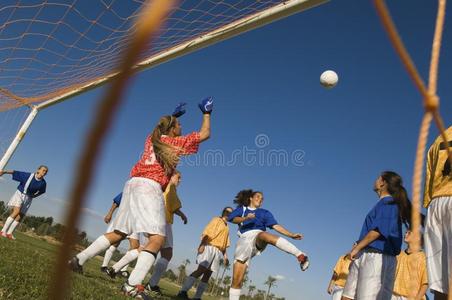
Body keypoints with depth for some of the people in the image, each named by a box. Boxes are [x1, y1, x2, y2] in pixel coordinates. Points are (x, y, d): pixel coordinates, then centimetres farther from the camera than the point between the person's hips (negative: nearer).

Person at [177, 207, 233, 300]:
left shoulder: (227, 228, 25)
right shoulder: (217, 220, 5)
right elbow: (207, 232, -8)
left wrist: (225, 256, 11)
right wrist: (202, 244, -22)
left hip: (218, 251, 7)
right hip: (209, 247, -7)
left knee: (207, 274, 1)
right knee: (201, 270, -18)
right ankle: (183, 291, -19)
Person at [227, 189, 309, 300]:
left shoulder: (264, 212, 24)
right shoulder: (242, 208, 23)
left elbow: (276, 226, 12)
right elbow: (232, 219, 6)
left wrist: (292, 235, -1)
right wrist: (245, 218, -13)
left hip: (258, 236, -1)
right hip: (244, 239, 1)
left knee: (265, 235, -39)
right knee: (236, 280, -11)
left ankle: (300, 256, -53)